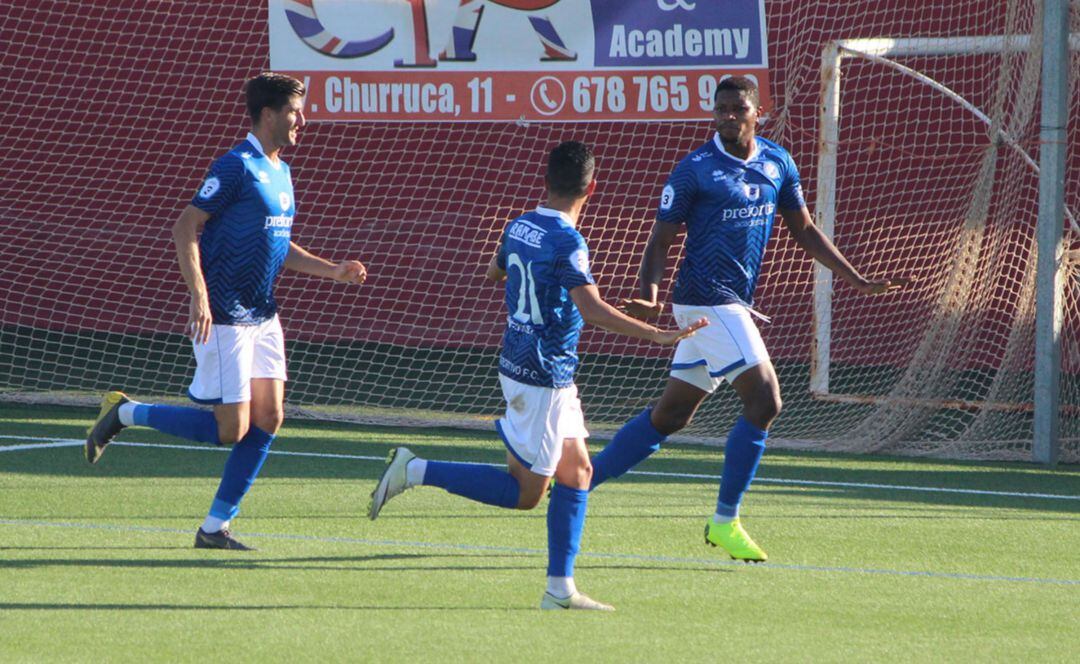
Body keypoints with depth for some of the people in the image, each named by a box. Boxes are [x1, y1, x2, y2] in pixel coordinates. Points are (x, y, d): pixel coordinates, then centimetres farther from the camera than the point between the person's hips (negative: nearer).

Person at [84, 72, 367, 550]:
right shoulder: (237, 167, -14)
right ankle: (124, 413, 8)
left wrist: (334, 271, 13)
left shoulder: (281, 173, 14)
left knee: (268, 418, 2)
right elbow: (185, 228, -17)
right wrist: (199, 296, -25)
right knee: (230, 430, -8)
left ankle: (215, 527, 7)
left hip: (263, 316, 9)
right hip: (225, 318, -9)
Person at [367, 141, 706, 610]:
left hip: (518, 362, 9)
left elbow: (494, 272, 27)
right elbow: (592, 308, -31)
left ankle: (560, 589, 10)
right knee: (525, 493, -1)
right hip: (543, 377, -9)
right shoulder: (567, 242, -19)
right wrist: (656, 335, -34)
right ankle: (415, 471, -4)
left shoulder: (518, 228, 6)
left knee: (577, 472, 12)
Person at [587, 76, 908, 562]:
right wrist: (648, 297, -22)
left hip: (735, 304, 7)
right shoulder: (695, 170, -9)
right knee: (763, 399, -14)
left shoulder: (778, 164, 10)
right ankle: (724, 521, -4)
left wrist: (856, 280, 16)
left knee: (671, 414, 11)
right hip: (705, 298, -7)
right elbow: (661, 241, -6)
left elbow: (804, 230, 20)